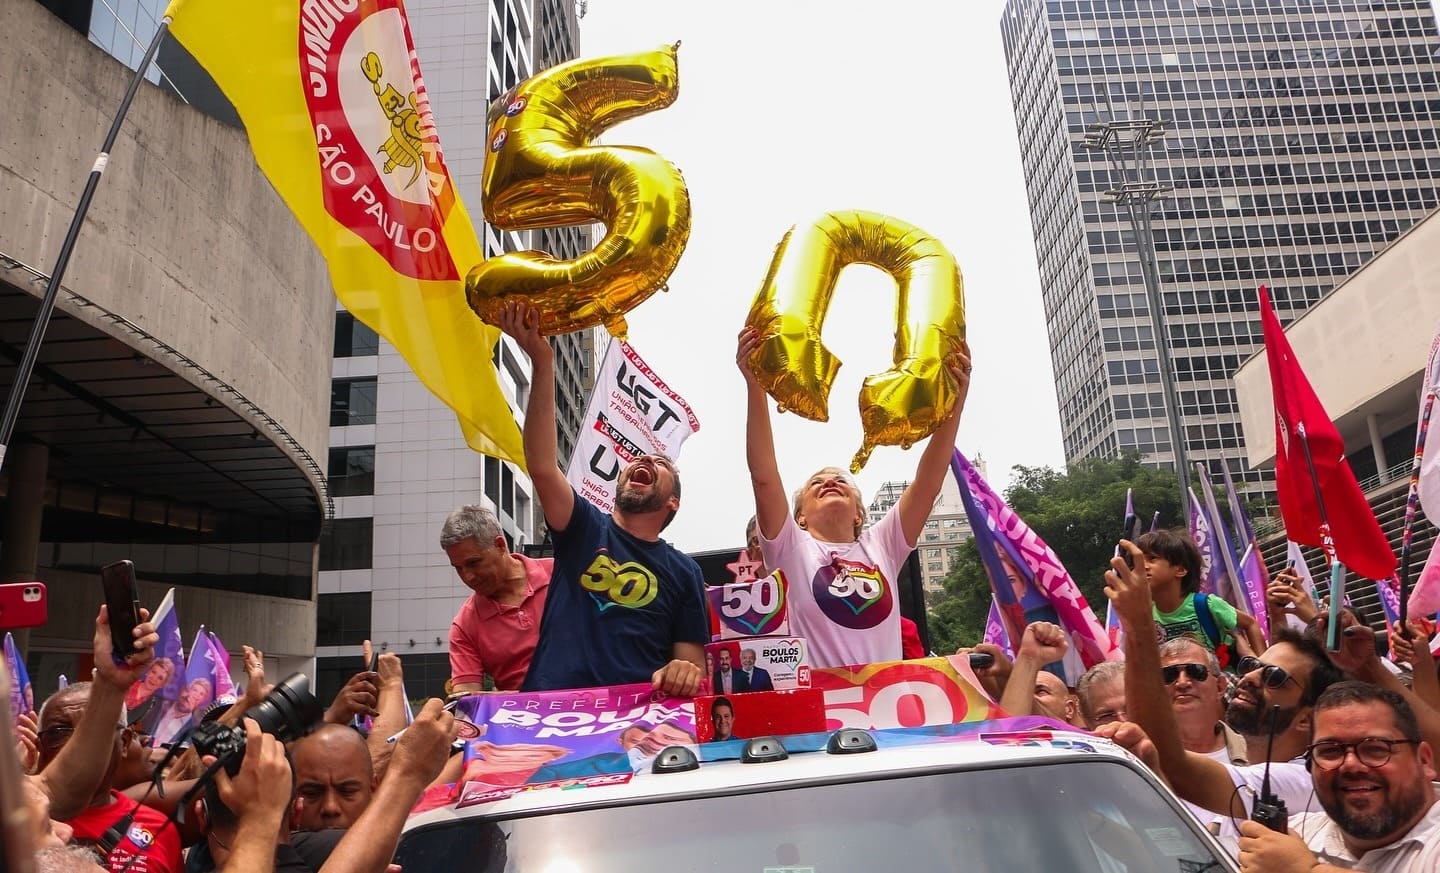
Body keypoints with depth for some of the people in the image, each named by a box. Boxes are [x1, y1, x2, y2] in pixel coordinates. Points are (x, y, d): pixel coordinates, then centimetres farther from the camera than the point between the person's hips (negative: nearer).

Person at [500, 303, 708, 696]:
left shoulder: (683, 571, 13)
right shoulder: (585, 528, 11)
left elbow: (693, 659, 9)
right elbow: (542, 466, -4)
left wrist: (685, 673, -16)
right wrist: (542, 361, -12)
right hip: (548, 706, -3)